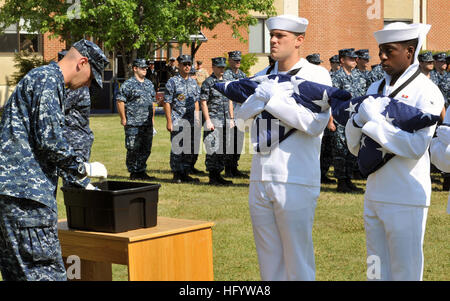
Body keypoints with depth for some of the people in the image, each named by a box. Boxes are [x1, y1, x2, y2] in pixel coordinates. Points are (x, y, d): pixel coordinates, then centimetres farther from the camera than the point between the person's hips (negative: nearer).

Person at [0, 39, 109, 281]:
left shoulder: (37, 78, 26)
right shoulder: (47, 80, -8)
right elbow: (49, 140, -17)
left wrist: (80, 178, 28)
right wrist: (84, 168, -3)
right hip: (26, 189, -11)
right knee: (47, 271, -11)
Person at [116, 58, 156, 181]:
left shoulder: (149, 84, 16)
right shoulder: (128, 84, -5)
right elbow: (120, 101, -7)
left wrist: (152, 118, 18)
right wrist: (123, 118, -9)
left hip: (147, 124, 6)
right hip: (133, 124, -6)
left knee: (146, 149, 7)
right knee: (133, 149, -4)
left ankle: (141, 171, 16)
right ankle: (133, 173, 4)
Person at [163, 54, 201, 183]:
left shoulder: (193, 82, 14)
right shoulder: (172, 82, -4)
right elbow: (167, 103, -6)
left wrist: (197, 119, 13)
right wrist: (169, 121, -12)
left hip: (191, 122, 6)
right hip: (177, 121, -6)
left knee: (190, 149, 7)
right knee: (177, 149, -3)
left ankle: (185, 174, 15)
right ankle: (176, 175, 5)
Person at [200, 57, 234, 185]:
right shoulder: (208, 82, -5)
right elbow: (203, 102, -9)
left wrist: (231, 119, 15)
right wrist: (208, 121, -15)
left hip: (225, 121, 7)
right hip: (213, 120, -7)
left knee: (223, 149, 8)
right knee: (213, 149, -7)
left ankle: (218, 175, 16)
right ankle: (212, 177, -2)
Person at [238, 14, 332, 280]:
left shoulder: (316, 75, -4)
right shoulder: (263, 76, 14)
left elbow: (315, 122, -18)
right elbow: (241, 115, 11)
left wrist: (271, 98, -20)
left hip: (296, 183, -6)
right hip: (260, 180, 6)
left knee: (298, 262, 0)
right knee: (269, 260, 13)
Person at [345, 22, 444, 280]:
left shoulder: (426, 92, -7)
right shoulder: (376, 89, 13)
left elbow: (416, 146, -20)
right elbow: (355, 147, 12)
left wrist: (375, 121, -18)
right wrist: (359, 120, -8)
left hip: (406, 201, -7)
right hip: (374, 197, 7)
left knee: (405, 272, 1)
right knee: (377, 271, 13)